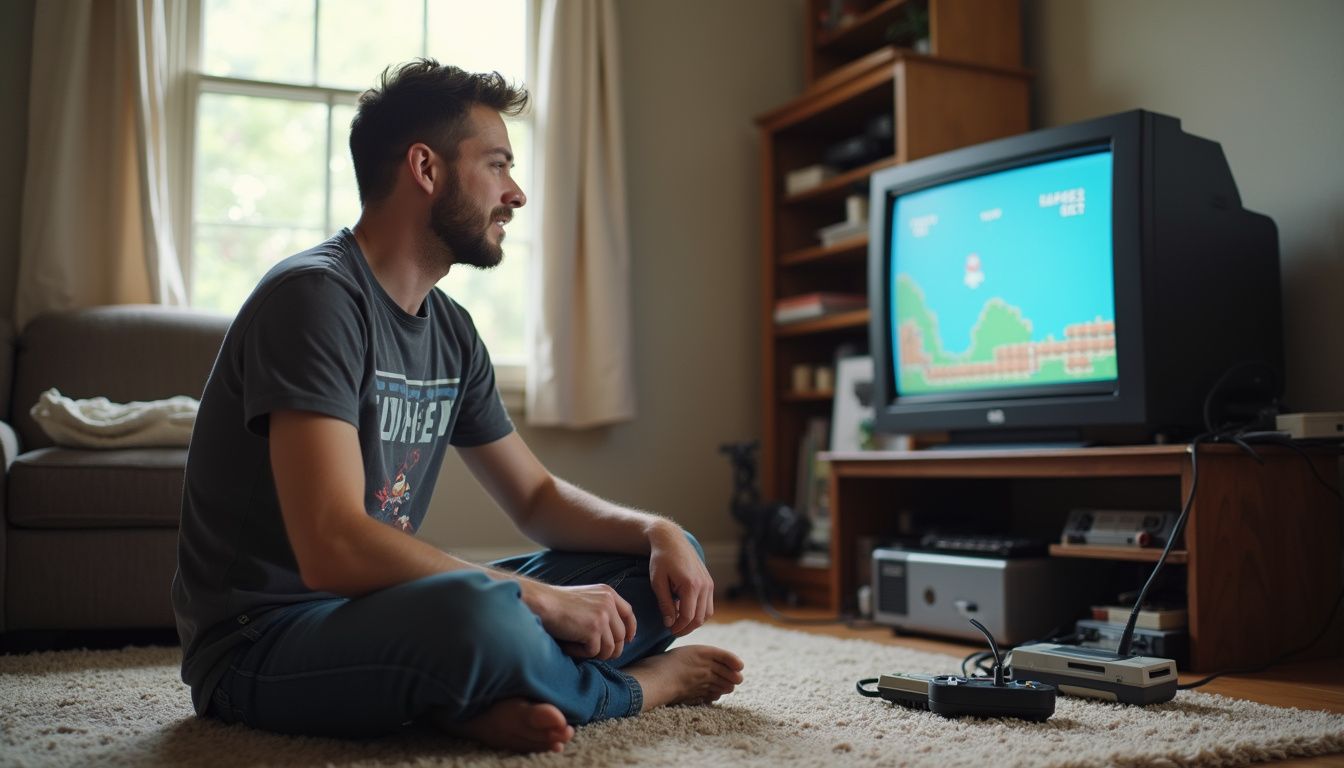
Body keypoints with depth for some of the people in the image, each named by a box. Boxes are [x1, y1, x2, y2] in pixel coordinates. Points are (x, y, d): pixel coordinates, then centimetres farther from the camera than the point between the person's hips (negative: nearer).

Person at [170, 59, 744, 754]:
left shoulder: (451, 330, 8)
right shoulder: (316, 297, -18)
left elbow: (537, 497, 15)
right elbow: (332, 549, -28)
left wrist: (657, 533, -4)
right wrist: (539, 599, -23)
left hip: (382, 611, 8)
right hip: (262, 642, -8)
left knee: (663, 564, 4)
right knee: (486, 618, -39)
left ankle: (495, 698, -17)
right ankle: (638, 686, -7)